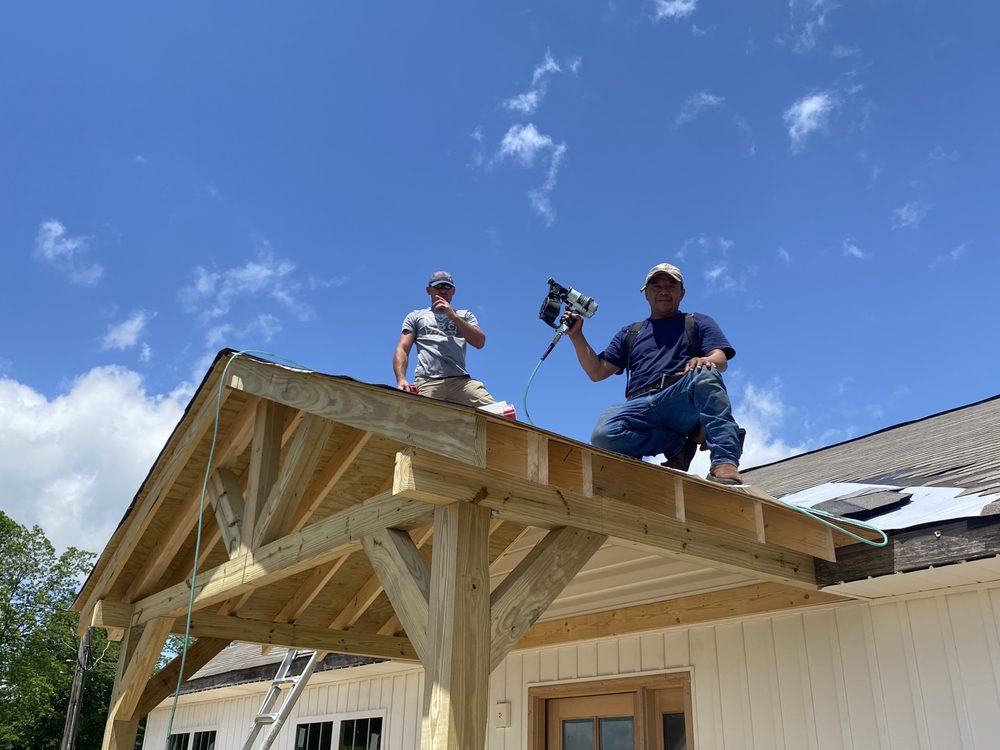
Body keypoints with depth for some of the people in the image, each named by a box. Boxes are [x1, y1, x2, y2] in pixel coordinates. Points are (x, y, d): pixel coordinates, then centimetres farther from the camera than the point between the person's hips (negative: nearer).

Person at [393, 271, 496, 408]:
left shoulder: (465, 315, 29)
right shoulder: (415, 316, 26)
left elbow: (480, 342, 11)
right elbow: (402, 349, 14)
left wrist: (453, 315, 5)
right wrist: (401, 379, -7)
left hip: (461, 380, 1)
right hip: (427, 382, -1)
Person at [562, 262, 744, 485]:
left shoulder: (698, 323, 25)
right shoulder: (629, 334, 32)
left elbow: (721, 360, 7)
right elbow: (597, 371, 23)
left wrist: (705, 361, -17)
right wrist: (576, 335, 13)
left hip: (685, 401, -1)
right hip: (642, 406, 2)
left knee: (704, 374, -38)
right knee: (604, 434, -32)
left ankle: (724, 463, -42)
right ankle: (678, 445, -17)